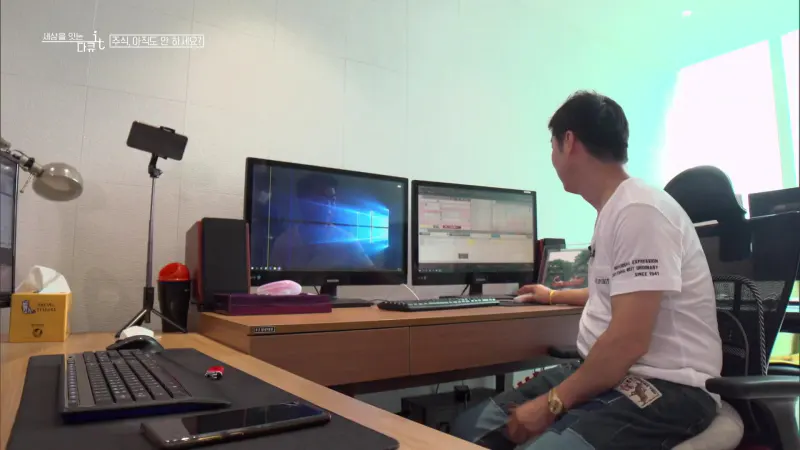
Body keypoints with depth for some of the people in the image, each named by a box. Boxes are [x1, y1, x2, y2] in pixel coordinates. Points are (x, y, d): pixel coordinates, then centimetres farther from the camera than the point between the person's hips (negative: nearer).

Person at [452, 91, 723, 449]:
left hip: (664, 388, -8)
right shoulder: (612, 211, 14)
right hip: (607, 373, 9)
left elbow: (628, 340, -24)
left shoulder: (638, 210, -18)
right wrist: (555, 296, 46)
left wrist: (553, 403, -16)